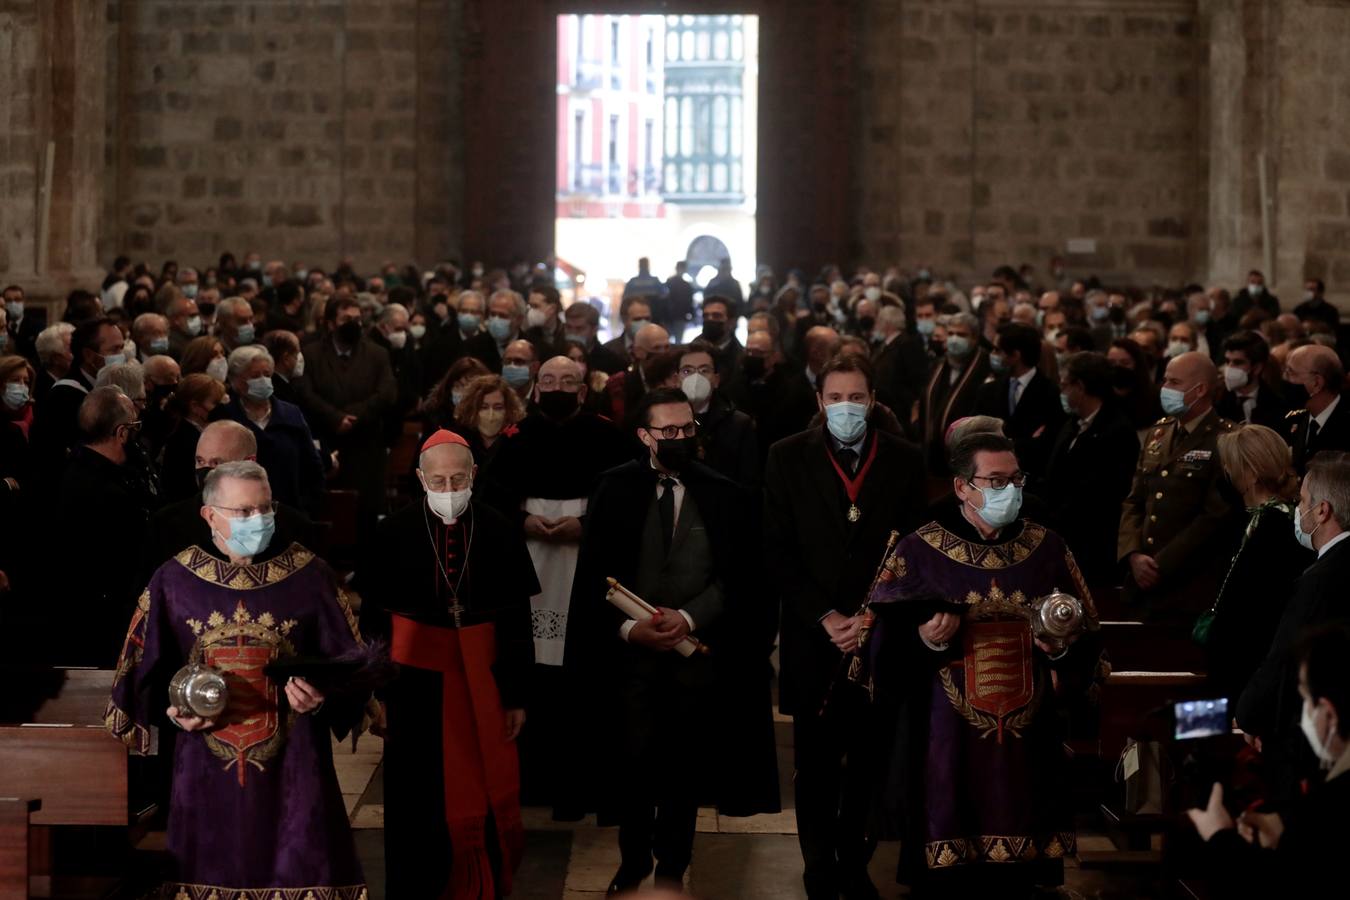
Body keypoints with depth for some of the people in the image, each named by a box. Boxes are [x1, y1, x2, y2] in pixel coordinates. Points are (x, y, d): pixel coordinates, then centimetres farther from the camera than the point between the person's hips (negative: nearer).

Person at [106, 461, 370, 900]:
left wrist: (323, 698, -17)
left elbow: (349, 663, 1)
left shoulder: (310, 577, -2)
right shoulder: (173, 581, 2)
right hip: (206, 771, 1)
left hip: (291, 769, -1)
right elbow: (145, 668, 9)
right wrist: (170, 710, -8)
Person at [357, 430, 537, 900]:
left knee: (485, 793, 7)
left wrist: (517, 694, 3)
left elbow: (517, 619, 1)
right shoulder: (395, 532, -7)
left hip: (481, 677, 1)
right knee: (418, 797, 9)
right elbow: (372, 618, -2)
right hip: (415, 676, -1)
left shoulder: (500, 531, -5)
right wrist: (375, 689, -2)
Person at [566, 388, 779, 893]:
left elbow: (738, 575, -1)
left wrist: (690, 617, -14)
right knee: (632, 760, 1)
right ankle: (633, 862, 20)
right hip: (629, 648, 0)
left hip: (698, 649, 0)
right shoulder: (615, 490, 1)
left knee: (685, 766, 9)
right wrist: (627, 627, -12)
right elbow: (594, 573, 1)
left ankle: (672, 865, 23)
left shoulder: (723, 494, 1)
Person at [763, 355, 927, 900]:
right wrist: (824, 618, -10)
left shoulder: (904, 460, 3)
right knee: (817, 766, 7)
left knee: (871, 763, 5)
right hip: (813, 638, -1)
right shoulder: (789, 457, 1)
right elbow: (779, 550, -2)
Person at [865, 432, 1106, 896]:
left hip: (1027, 740, 3)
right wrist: (926, 641, -22)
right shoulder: (918, 553, -4)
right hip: (947, 741, -3)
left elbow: (1087, 637, 9)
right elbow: (885, 647, -4)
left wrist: (1063, 648, -11)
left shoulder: (1048, 549, 5)